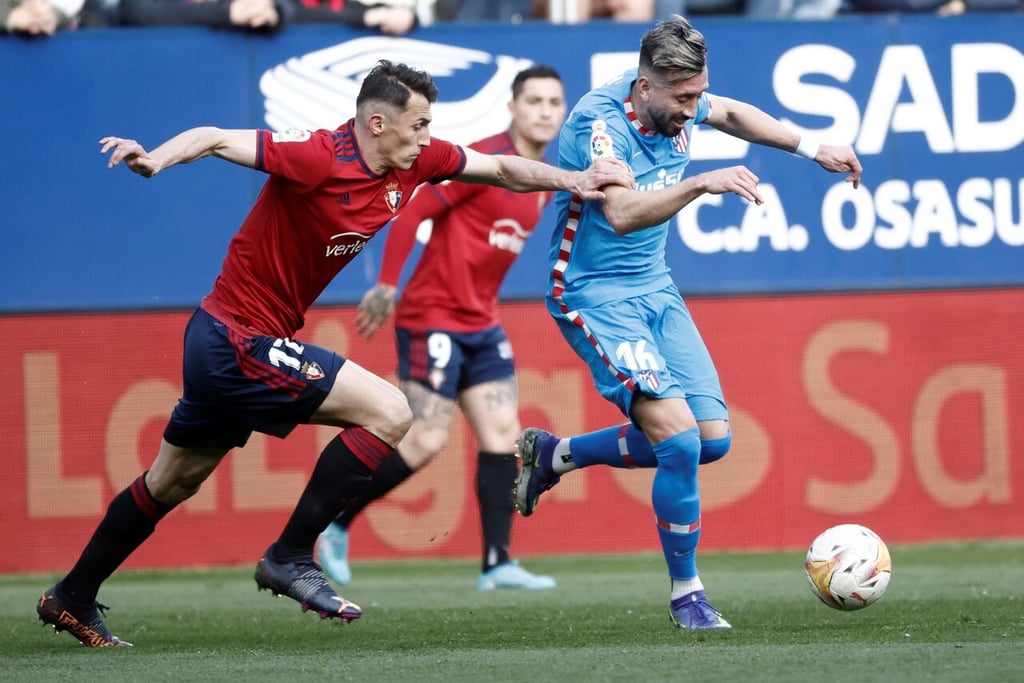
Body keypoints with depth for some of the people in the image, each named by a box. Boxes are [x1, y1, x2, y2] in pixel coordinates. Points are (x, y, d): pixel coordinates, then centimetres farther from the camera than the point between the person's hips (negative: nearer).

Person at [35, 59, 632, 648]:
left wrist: (573, 180, 1)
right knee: (388, 412, -15)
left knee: (171, 484, 22)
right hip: (241, 339, -10)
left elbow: (502, 168, 13)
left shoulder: (417, 162, 1)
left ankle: (73, 598, 36)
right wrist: (155, 159, -48)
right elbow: (217, 139, -29)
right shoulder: (319, 158, -24)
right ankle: (290, 558, -9)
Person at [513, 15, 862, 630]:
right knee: (679, 436, -21)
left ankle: (553, 455, 22)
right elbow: (623, 214, -39)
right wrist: (703, 183, -49)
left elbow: (731, 113, 22)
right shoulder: (599, 121, -25)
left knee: (713, 437, 4)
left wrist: (812, 148, 15)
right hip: (596, 296, -8)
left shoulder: (680, 102, -2)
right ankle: (686, 592, -4)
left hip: (655, 289, 8)